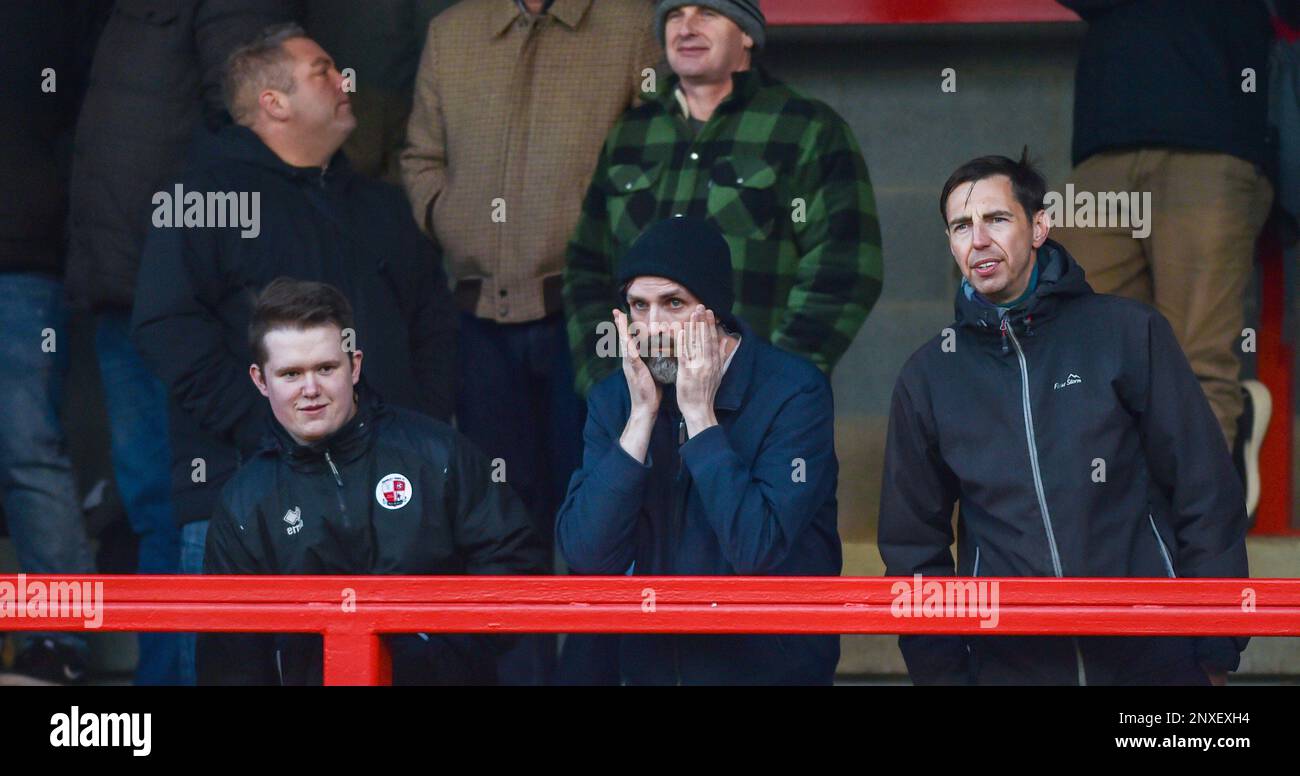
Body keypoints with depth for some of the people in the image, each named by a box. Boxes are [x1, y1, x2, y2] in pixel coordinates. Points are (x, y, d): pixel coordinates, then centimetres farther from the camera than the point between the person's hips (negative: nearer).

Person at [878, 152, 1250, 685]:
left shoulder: (1129, 333, -1)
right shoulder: (927, 377, 6)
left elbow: (1206, 496, 0)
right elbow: (914, 542, 11)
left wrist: (1216, 653, -4)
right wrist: (941, 672, 3)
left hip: (1152, 656, -2)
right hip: (1007, 665, 2)